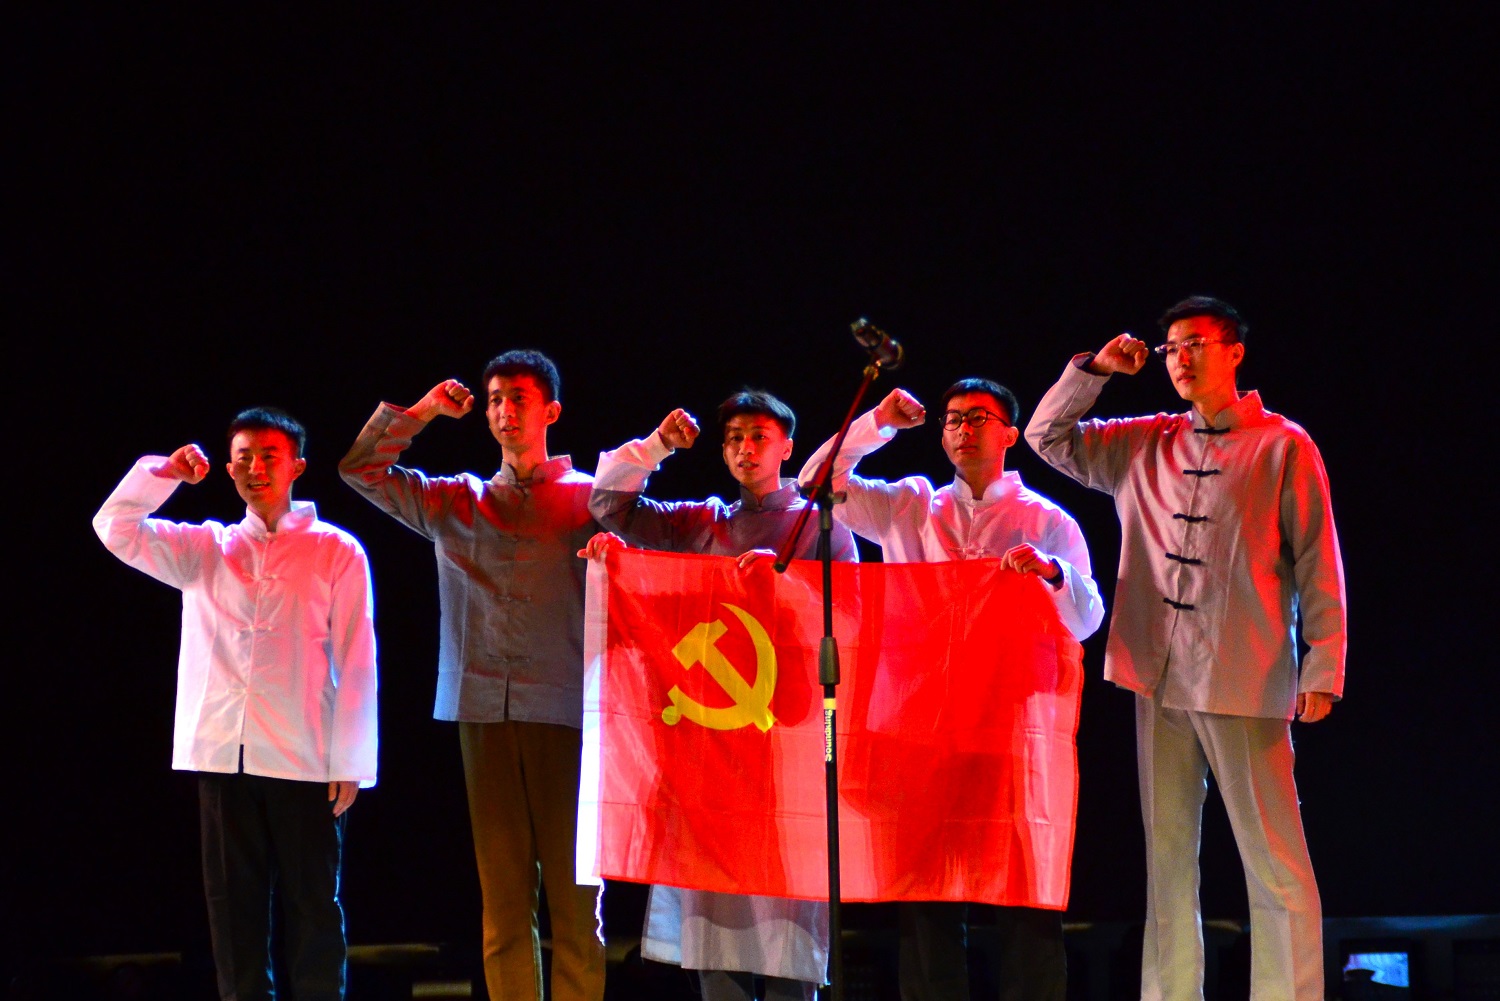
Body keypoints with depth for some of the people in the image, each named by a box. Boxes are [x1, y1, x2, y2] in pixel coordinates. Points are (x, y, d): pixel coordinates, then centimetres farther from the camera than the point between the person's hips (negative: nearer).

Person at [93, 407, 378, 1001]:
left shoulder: (336, 551, 4)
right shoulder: (205, 549, 15)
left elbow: (356, 663, 1)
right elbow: (116, 530, 6)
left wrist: (349, 763, -5)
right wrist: (164, 472, -4)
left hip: (305, 761, -3)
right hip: (223, 753, 3)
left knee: (312, 906, 0)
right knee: (234, 907, 3)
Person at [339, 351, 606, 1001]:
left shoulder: (586, 497, 8)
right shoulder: (456, 502, 17)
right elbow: (360, 469, 17)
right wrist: (424, 410, 12)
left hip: (562, 709, -3)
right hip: (484, 709, 3)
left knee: (573, 894, -3)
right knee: (502, 893, 3)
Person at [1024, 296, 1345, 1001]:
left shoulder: (1284, 447, 0)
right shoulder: (1144, 446, 14)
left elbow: (1318, 565, -1)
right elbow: (1048, 437, 20)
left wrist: (1323, 668, -7)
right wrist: (1095, 369, 6)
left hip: (1243, 680, -5)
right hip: (1160, 678, 5)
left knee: (1274, 861, -7)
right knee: (1167, 857, 7)